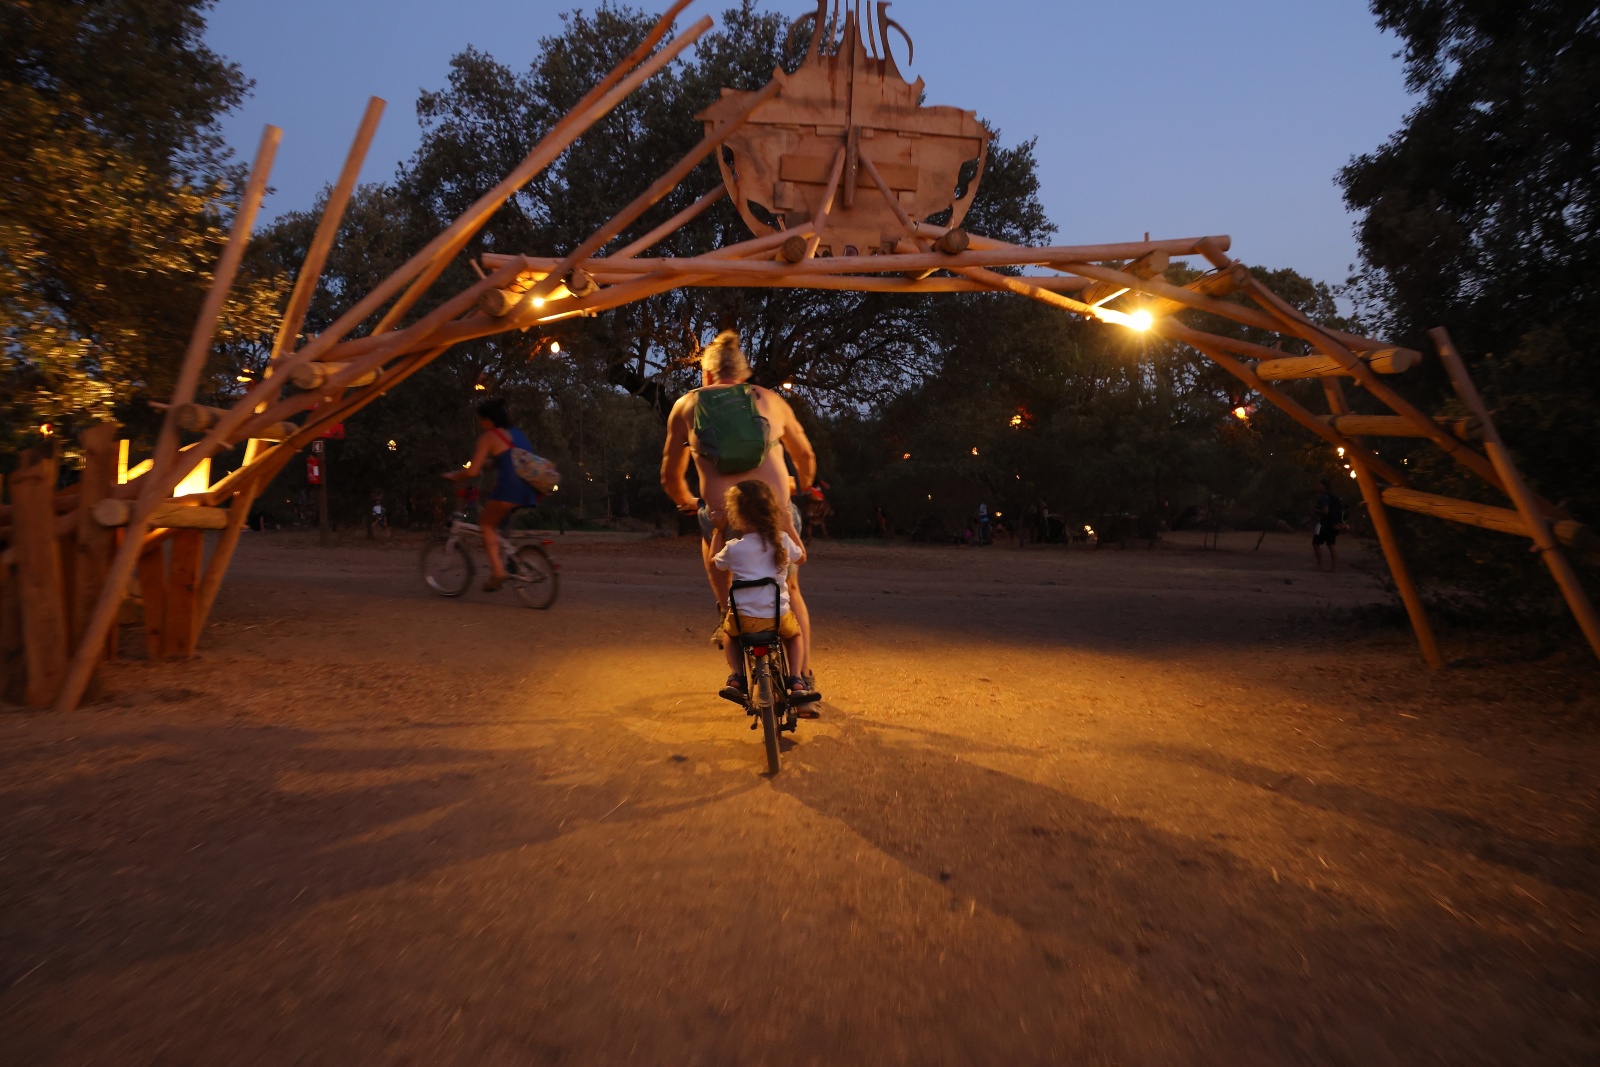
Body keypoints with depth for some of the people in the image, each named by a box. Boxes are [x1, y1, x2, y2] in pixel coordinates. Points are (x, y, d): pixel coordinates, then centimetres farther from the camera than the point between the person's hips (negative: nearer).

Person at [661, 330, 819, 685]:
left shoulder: (686, 405, 15)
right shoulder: (771, 400, 16)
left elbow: (670, 479, 18)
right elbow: (807, 458, 26)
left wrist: (689, 504, 38)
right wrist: (801, 490, 46)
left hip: (724, 521, -1)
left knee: (711, 537, 32)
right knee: (791, 595, 22)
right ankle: (801, 676, 22)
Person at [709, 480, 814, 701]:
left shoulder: (733, 548, -6)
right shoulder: (783, 540, -1)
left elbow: (715, 561, 18)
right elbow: (801, 557, 21)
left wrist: (718, 532, 28)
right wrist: (789, 528, 28)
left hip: (743, 618, -1)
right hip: (778, 617, 1)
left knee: (728, 632, 33)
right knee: (794, 633, 33)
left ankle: (735, 677, 14)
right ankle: (796, 679, 14)